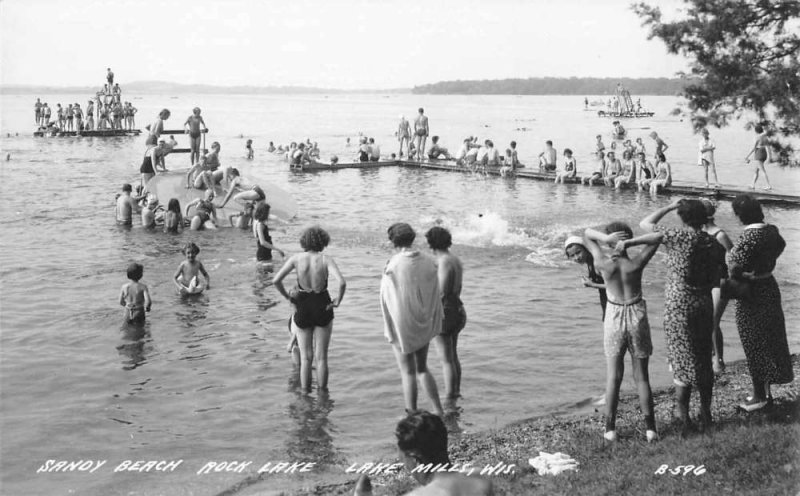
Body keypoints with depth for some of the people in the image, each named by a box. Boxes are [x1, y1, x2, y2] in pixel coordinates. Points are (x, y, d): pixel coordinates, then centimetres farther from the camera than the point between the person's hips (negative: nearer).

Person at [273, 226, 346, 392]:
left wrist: (287, 296, 1)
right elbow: (342, 283, -27)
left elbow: (276, 280, -14)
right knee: (321, 357, 12)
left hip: (302, 309, 1)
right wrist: (338, 301, -10)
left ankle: (305, 393, 17)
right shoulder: (326, 260, -12)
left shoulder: (296, 258, -8)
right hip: (322, 308, -1)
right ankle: (322, 392, 18)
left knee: (306, 358, 13)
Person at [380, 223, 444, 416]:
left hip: (402, 326, -5)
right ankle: (439, 410, 20)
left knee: (408, 372, 6)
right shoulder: (429, 262, -1)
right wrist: (434, 323, 14)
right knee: (422, 368, 20)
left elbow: (387, 300, -11)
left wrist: (389, 329, -3)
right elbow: (436, 296, 5)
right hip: (424, 325, 5)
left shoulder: (392, 266, -16)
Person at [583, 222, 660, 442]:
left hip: (614, 319, 0)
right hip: (637, 318, 0)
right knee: (641, 376, 9)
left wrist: (605, 238, -17)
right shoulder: (636, 263, -10)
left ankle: (610, 428, 11)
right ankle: (650, 428, 10)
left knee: (613, 377, 8)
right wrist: (629, 242, -14)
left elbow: (587, 234, 2)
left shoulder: (604, 264, -10)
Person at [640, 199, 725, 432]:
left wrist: (670, 207, 5)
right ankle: (705, 413, 25)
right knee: (704, 361, 15)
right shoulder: (713, 244, 3)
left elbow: (645, 223, -2)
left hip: (678, 306, -5)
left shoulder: (678, 236, -11)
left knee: (682, 363, 1)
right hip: (704, 305, 5)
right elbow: (716, 280, 8)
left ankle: (683, 418, 4)